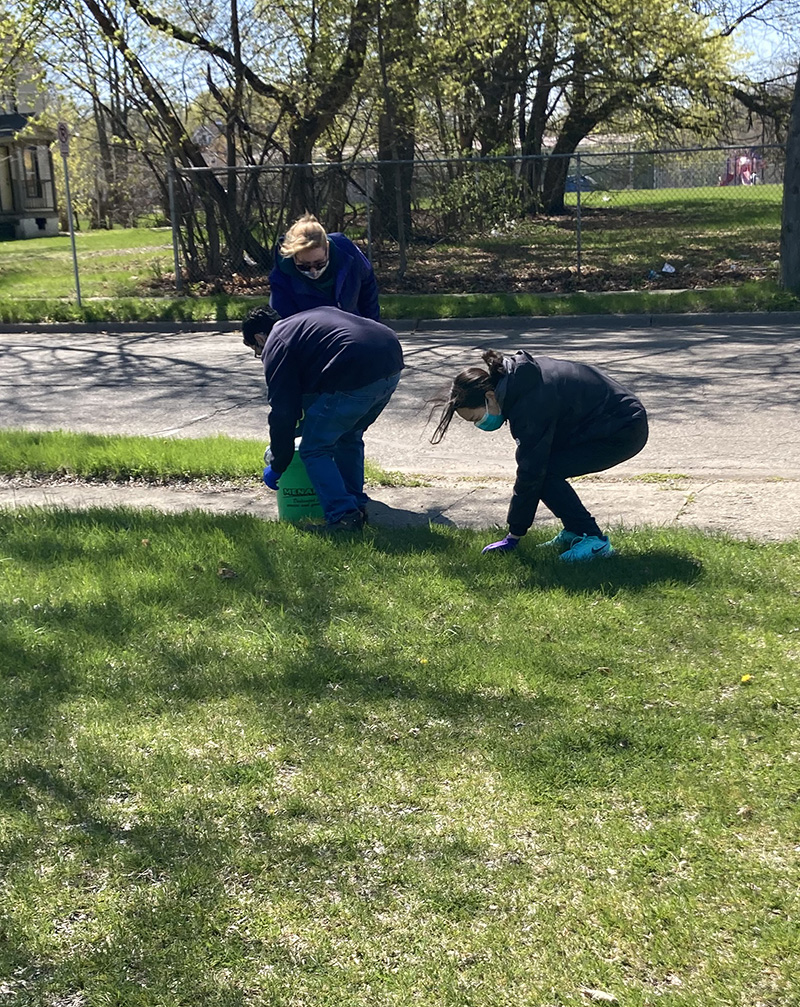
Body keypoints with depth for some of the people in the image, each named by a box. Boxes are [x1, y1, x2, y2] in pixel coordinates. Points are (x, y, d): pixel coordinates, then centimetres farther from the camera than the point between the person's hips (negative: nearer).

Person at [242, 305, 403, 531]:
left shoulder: (276, 346, 7)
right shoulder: (311, 317, 33)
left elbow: (283, 412, 5)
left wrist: (276, 467, 16)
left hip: (355, 377, -9)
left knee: (314, 449, 5)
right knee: (350, 438, 28)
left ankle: (342, 516, -1)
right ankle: (357, 508, 30)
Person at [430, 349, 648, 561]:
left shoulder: (530, 404, -27)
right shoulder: (519, 373, -1)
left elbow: (531, 471, -22)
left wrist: (514, 535, -14)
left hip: (625, 431, -10)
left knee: (546, 471, -16)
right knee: (542, 464, 3)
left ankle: (594, 540, -11)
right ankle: (573, 533, 10)